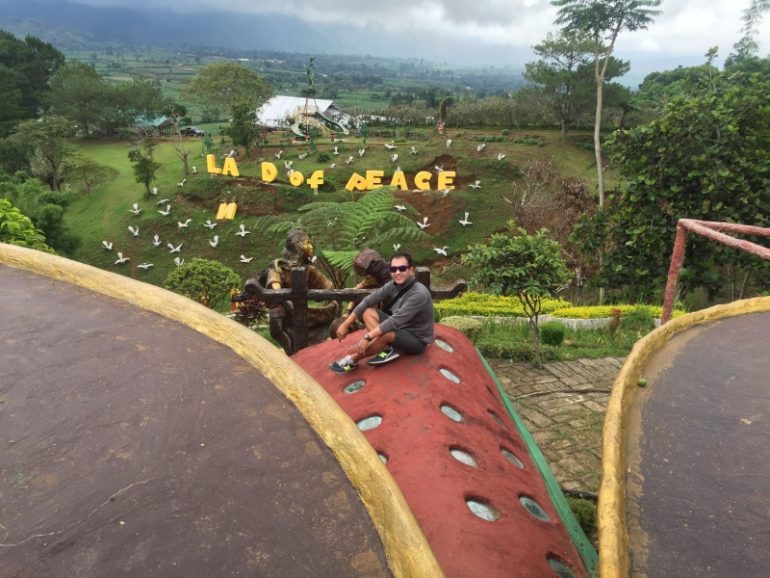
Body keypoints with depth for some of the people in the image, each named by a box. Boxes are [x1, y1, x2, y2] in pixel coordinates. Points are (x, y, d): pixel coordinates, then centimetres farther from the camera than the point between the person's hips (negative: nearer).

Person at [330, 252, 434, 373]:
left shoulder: (419, 293, -29)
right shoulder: (393, 285, -7)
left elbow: (396, 321, -34)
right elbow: (368, 300, -5)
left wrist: (368, 337, -33)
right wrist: (346, 324, -9)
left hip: (416, 340, -8)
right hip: (400, 328, 8)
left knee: (385, 334, -36)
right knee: (368, 312, -6)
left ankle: (352, 359, -15)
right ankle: (387, 349, -16)